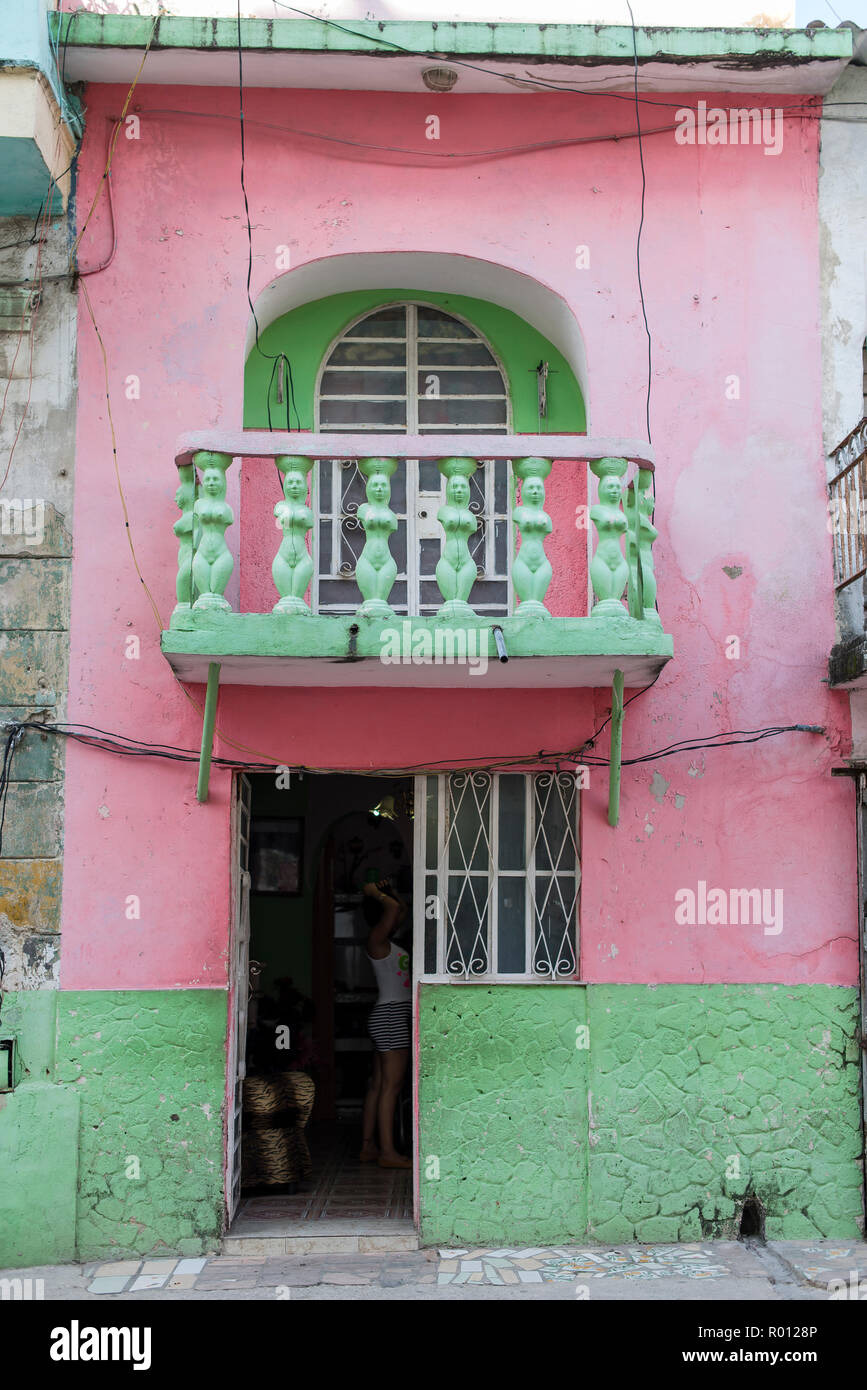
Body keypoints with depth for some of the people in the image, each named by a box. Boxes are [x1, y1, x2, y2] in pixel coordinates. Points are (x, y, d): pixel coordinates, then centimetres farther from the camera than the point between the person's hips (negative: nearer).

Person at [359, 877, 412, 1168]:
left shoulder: (385, 940, 16)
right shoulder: (377, 938, -10)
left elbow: (402, 909, 31)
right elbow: (394, 908, -25)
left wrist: (385, 891, 20)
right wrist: (375, 893, -9)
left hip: (388, 1016, 10)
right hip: (391, 1013, -10)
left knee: (378, 1085, 10)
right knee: (391, 1086, -9)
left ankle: (368, 1147, 13)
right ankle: (387, 1151, -8)